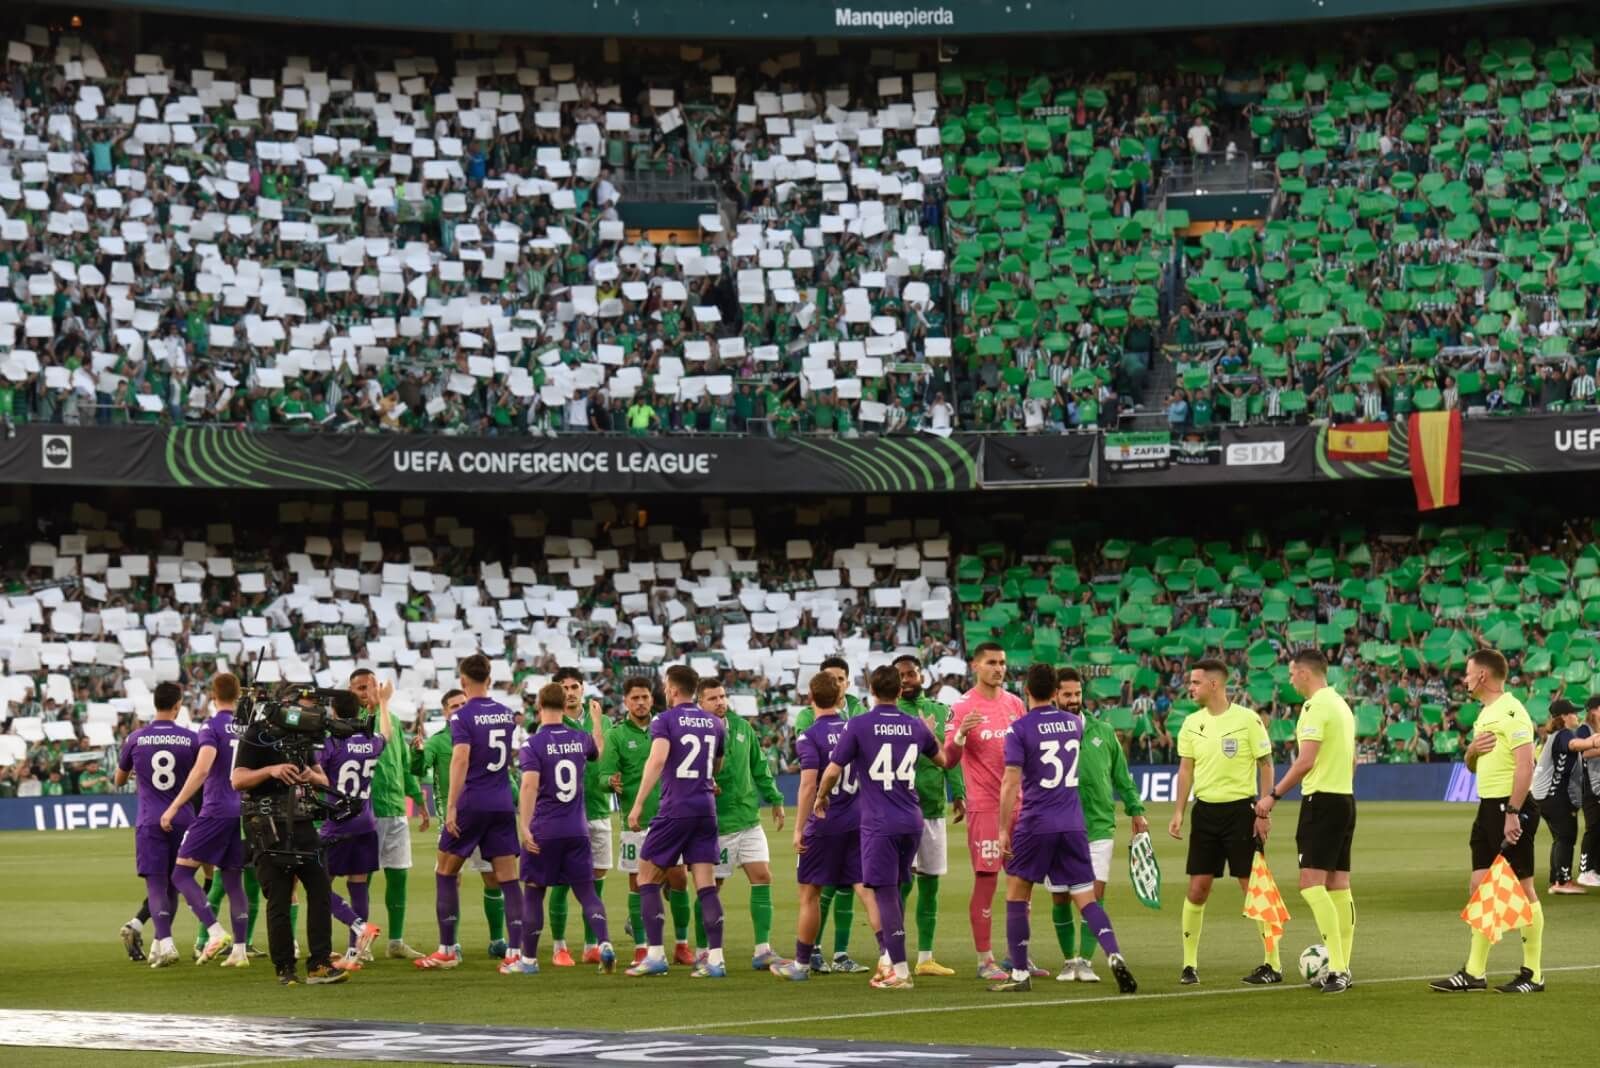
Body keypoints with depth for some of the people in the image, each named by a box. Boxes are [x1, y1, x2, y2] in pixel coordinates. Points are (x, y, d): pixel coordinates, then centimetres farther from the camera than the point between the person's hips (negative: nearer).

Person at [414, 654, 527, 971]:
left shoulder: (463, 716, -9)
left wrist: (451, 807, -20)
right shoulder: (507, 714, 9)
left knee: (445, 872, 8)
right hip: (503, 803, 5)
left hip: (471, 803, -5)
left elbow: (461, 759, -19)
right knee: (508, 878, 3)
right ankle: (515, 951, -4)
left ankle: (447, 950, 7)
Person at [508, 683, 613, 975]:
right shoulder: (580, 739, 6)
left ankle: (528, 959, 13)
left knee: (533, 892, 7)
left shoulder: (533, 744, -9)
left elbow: (529, 786, -20)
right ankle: (604, 943, -15)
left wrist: (524, 827, -21)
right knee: (586, 890, 5)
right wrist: (596, 718, 46)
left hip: (543, 831, -4)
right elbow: (599, 748, 30)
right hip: (577, 830, 4)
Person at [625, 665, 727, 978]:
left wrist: (638, 804, -22)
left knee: (647, 879, 7)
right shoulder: (715, 723, 12)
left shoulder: (665, 720, -4)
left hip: (675, 809, -5)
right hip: (706, 810, 5)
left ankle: (655, 955, 1)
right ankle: (715, 958, -5)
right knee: (706, 886, 3)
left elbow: (657, 759, -20)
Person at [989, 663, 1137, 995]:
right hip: (1073, 824, 4)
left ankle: (1019, 973, 7)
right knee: (1086, 897, 5)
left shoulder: (1019, 730, -8)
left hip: (1036, 824, -4)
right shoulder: (1074, 723, 8)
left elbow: (1010, 784, -13)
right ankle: (1114, 954, -18)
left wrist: (1003, 830, -9)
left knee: (1016, 893, 9)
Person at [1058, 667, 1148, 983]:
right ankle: (1069, 960, 17)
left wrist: (1136, 810, 9)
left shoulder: (1103, 731, 7)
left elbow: (1122, 776, 14)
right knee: (1061, 898, 3)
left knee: (1094, 895, -8)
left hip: (1098, 826, 1)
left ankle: (1085, 961, -4)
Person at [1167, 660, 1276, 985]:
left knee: (1253, 886, -4)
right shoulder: (1192, 724, 7)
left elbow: (1266, 766, -4)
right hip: (1206, 810, 4)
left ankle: (1273, 964, 3)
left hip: (1240, 809, -4)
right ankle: (1190, 964, 10)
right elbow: (1186, 769, 11)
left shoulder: (1247, 720, -8)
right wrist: (1178, 812, 2)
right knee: (1197, 888, 2)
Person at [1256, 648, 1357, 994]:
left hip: (1321, 800, -10)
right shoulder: (1341, 704, 16)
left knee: (1311, 883, -12)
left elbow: (1305, 761, -20)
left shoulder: (1315, 707, -13)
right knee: (1338, 884, 9)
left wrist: (1273, 796, -15)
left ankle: (1337, 968, -20)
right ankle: (1341, 968, 10)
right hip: (1345, 798, 10)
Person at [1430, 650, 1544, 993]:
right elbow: (1473, 766, 26)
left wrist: (1512, 812, -27)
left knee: (1522, 887, -4)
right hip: (1488, 807, 10)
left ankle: (1533, 974, 2)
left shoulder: (1511, 711, -14)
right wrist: (1472, 750, 2)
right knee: (1481, 886, 9)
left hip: (1511, 807, -10)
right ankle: (1475, 972, 12)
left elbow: (1526, 765, -22)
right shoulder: (1485, 714, 16)